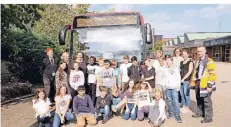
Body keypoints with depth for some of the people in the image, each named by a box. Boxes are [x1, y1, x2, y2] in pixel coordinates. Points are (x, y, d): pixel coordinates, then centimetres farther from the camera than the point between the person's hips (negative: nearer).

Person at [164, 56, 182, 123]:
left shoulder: (176, 69, 5)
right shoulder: (166, 70, 15)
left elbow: (179, 78, 2)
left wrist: (178, 86, -6)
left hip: (174, 87, -3)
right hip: (167, 88, 4)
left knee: (175, 101, -10)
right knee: (169, 101, 5)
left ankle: (177, 115, -7)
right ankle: (170, 113, 14)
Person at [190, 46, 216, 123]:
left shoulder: (209, 62, -10)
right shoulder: (197, 62, 15)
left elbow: (212, 75, -14)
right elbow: (194, 73, 20)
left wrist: (210, 85, -17)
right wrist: (192, 82, 17)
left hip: (205, 85, -8)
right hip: (198, 84, 8)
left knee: (207, 101, -2)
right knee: (199, 99, 18)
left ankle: (208, 117, 8)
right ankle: (200, 113, 34)